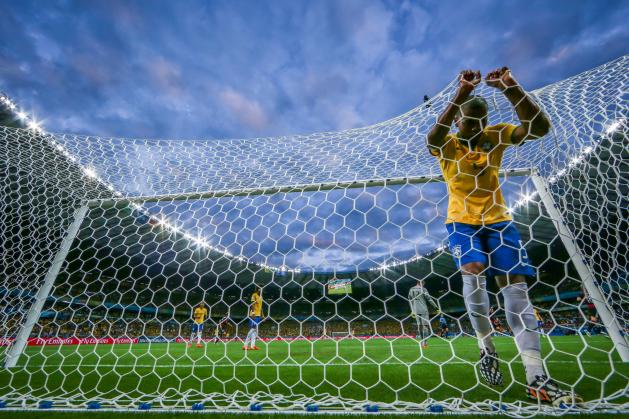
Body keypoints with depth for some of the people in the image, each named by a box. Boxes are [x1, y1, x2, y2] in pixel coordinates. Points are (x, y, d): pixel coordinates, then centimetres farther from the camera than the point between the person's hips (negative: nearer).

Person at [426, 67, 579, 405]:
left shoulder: (495, 136, 3)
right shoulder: (447, 145, -3)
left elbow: (539, 127, -12)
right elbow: (432, 137, -26)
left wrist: (511, 88, -21)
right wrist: (462, 93, -32)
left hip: (498, 220, 3)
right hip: (461, 221, -2)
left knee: (516, 284, -7)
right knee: (473, 271, -26)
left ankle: (536, 378, -3)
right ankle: (487, 348, -5)